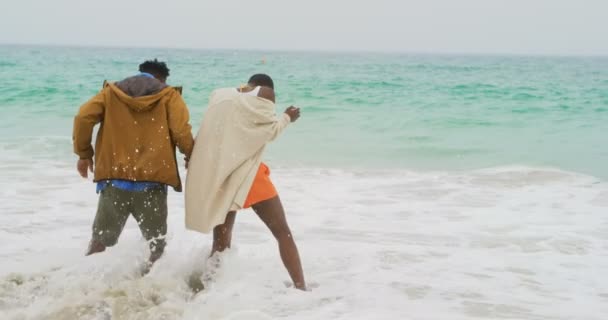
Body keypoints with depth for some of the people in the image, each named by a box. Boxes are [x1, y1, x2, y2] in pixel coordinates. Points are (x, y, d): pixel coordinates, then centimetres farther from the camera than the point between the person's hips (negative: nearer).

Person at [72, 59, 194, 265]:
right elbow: (181, 131, -8)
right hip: (152, 181, -2)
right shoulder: (169, 96, 6)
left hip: (114, 179, 2)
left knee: (100, 239, 11)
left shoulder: (111, 92, 12)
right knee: (156, 241, 13)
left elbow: (84, 117, 0)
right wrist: (191, 156, 10)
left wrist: (84, 153, 9)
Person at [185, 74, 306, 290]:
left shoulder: (219, 95, 21)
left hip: (215, 177, 5)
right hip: (246, 173, -5)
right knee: (282, 231, 0)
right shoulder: (264, 93, 6)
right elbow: (271, 130, 1)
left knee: (221, 242, 13)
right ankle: (300, 288, -8)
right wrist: (287, 117, 15)